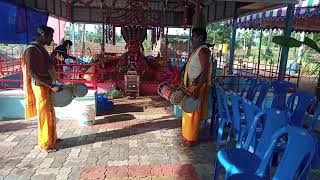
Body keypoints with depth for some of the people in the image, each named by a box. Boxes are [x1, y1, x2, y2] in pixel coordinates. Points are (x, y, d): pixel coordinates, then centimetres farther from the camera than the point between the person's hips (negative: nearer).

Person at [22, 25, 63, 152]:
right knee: (45, 115, 0)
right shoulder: (32, 50, -17)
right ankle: (46, 144, 13)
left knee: (50, 114, 18)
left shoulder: (41, 49, 12)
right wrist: (52, 86, -27)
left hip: (46, 86, 9)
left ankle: (52, 138, 32)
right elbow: (32, 73, -24)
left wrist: (52, 85, 15)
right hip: (40, 86, -9)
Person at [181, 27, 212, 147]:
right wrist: (186, 85, 24)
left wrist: (197, 88, -32)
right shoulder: (196, 50, 15)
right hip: (191, 85, 10)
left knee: (193, 113, -1)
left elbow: (205, 71, -25)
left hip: (197, 87, -10)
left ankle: (192, 139, 12)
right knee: (188, 111, 17)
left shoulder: (203, 50, -16)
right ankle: (187, 135, 31)